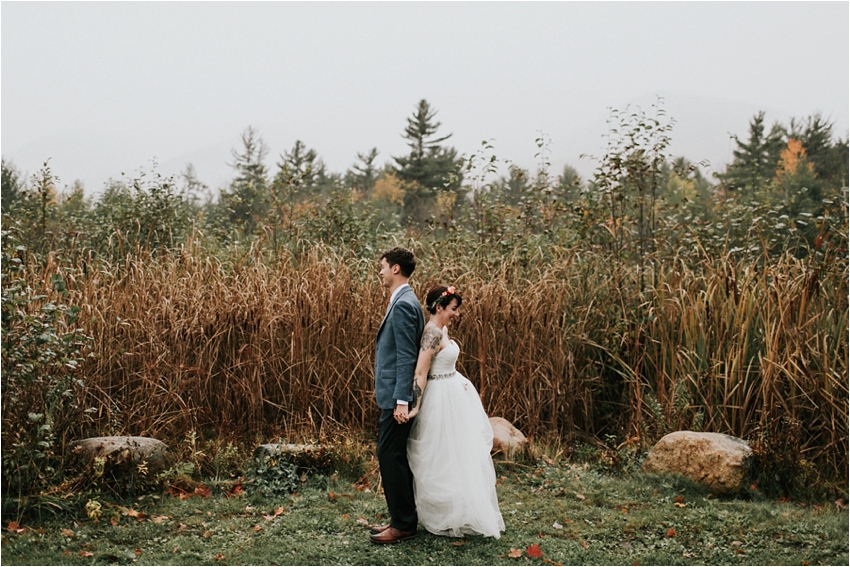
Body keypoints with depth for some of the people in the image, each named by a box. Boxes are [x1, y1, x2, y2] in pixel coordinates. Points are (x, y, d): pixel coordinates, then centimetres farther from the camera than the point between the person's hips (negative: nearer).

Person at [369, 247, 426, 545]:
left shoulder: (403, 304, -17)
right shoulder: (404, 301, 14)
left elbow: (406, 356, -21)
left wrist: (401, 401, -23)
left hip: (397, 397, -10)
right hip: (394, 395, 10)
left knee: (390, 456, -5)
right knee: (394, 456, 15)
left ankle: (403, 525, 4)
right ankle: (402, 519, 23)